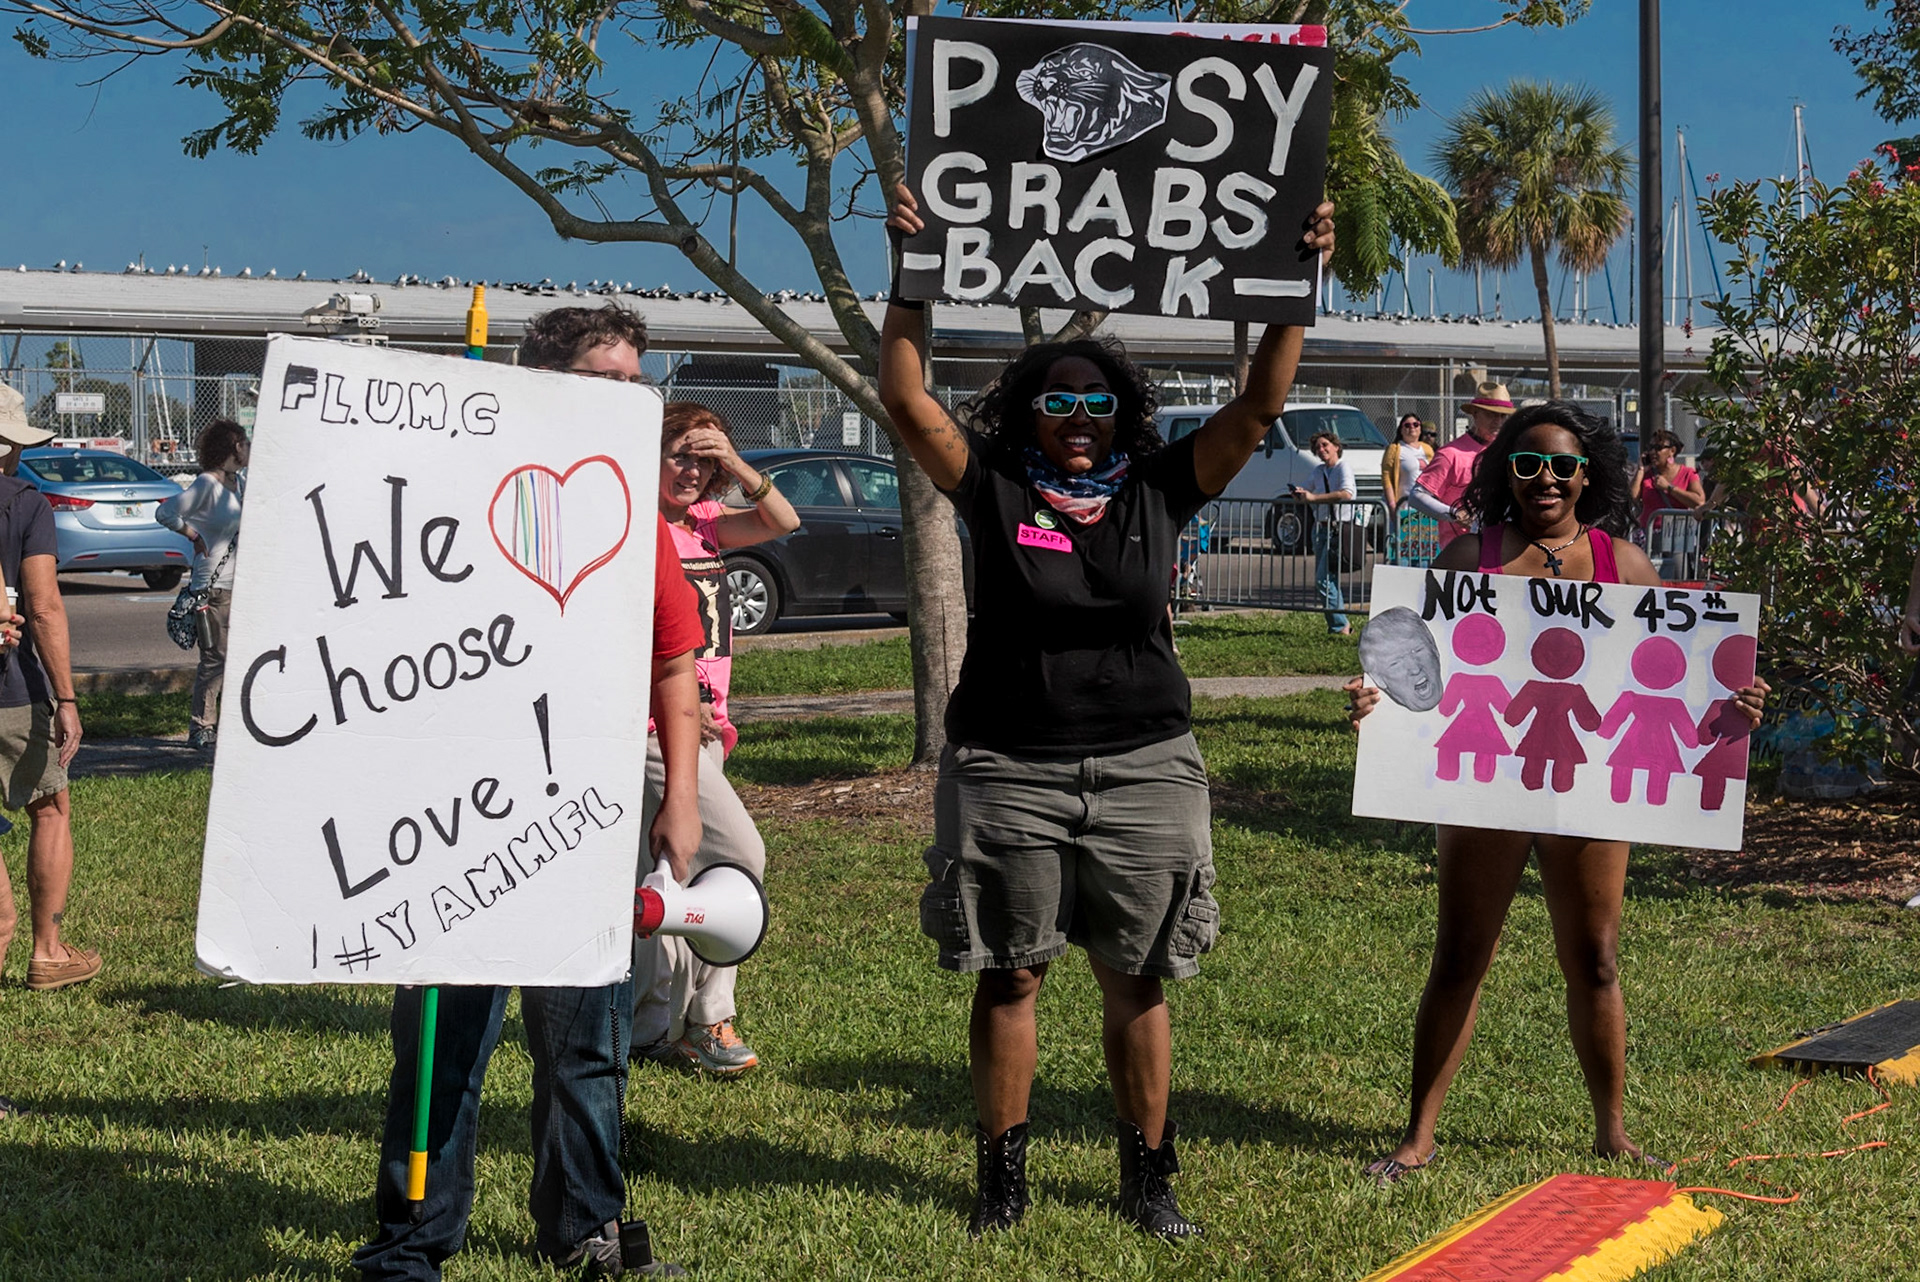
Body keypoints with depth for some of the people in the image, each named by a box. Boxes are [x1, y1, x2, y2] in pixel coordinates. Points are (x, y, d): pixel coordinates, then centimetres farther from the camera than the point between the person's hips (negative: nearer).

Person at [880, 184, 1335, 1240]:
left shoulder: (1159, 491, 4)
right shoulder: (994, 491, 1)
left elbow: (1260, 406, 1)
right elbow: (907, 401, -7)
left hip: (1142, 768, 1)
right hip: (1007, 768, -1)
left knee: (1136, 982, 8)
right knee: (1009, 976, 5)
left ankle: (1147, 1179, 20)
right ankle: (1002, 1178, 16)